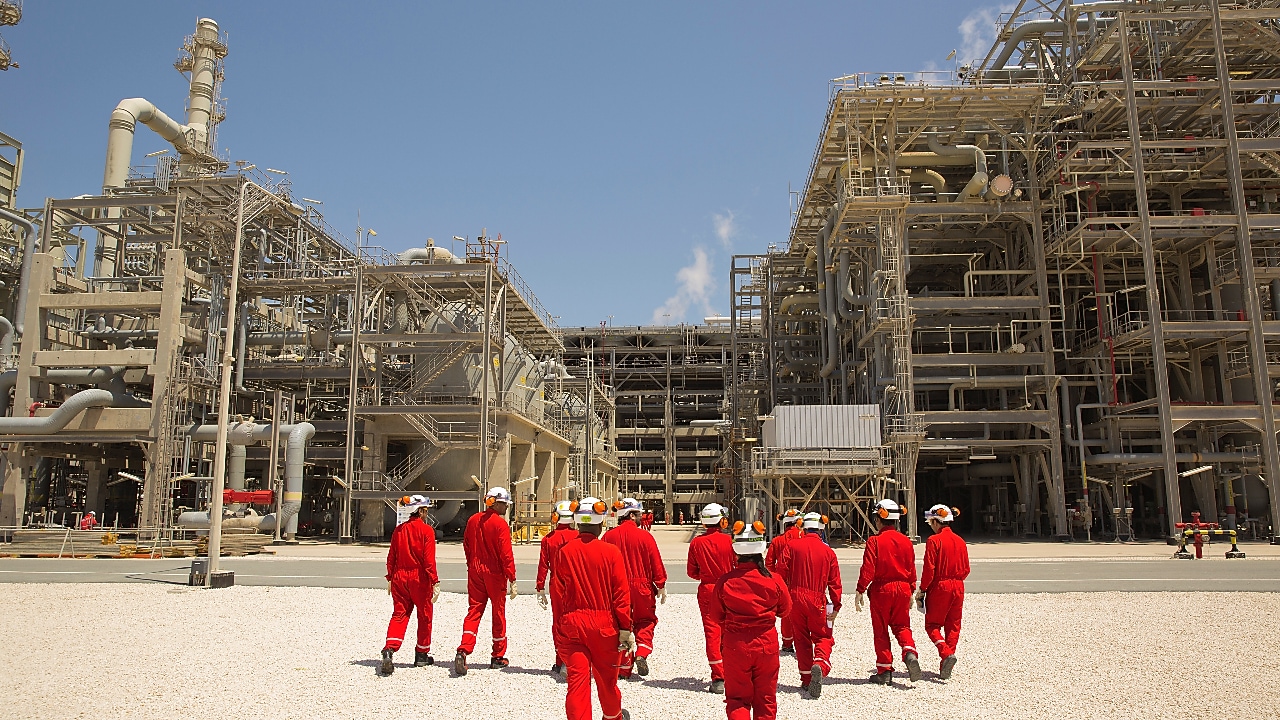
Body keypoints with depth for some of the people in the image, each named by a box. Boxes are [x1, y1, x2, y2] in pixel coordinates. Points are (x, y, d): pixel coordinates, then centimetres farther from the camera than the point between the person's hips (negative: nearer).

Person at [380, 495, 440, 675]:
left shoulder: (398, 530, 5)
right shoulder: (426, 530, -10)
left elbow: (391, 556, 8)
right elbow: (429, 560, -14)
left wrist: (390, 579, 16)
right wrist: (435, 582, -11)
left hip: (400, 577, 4)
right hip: (420, 579, -4)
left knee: (399, 614, 6)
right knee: (424, 616, 11)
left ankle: (389, 650, -15)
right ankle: (421, 655, 20)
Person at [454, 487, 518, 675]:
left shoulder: (473, 520, 4)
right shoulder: (500, 524, -14)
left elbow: (466, 546, 11)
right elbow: (506, 554, -16)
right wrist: (512, 579, -12)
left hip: (475, 572, 5)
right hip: (495, 574, -5)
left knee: (474, 610, 6)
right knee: (498, 613, 8)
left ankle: (463, 651, -12)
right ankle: (498, 656, 17)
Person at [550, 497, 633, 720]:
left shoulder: (564, 552, -5)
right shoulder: (611, 552, -9)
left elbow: (557, 593, -1)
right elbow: (621, 593, -8)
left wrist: (561, 625, 10)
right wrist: (625, 628, -3)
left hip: (571, 625, 0)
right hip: (603, 624, 0)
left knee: (577, 679, 0)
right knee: (606, 676, 19)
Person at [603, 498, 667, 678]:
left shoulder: (609, 536, -3)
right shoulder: (645, 536, -9)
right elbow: (656, 563, -5)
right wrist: (661, 586, 8)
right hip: (642, 587, -2)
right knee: (646, 621, 17)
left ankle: (625, 667, 12)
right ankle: (641, 654, -4)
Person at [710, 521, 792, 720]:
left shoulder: (725, 581, -14)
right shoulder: (774, 580, -12)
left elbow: (717, 617, -2)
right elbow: (784, 610, 5)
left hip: (736, 646, -1)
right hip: (767, 645, 1)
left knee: (737, 698, 11)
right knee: (766, 699, 16)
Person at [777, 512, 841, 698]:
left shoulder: (792, 545, 0)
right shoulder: (828, 551, 2)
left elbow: (781, 571, -3)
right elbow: (834, 582, 3)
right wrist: (836, 606, 9)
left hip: (796, 599, 1)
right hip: (818, 601, 0)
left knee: (801, 639, 13)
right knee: (823, 637, 10)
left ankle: (806, 679, 14)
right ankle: (820, 664, -19)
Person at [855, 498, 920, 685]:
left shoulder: (874, 541, -11)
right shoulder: (906, 541, 3)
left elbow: (868, 568, -15)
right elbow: (911, 569, 9)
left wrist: (860, 591, -10)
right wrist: (910, 592, 18)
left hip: (881, 589, -4)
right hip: (902, 589, 4)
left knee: (881, 630, 7)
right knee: (901, 626, 16)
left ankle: (884, 672, 9)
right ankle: (910, 653, -11)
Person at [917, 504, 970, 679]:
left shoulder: (934, 540, -12)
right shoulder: (960, 541, 6)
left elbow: (929, 569, -14)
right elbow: (966, 569, 10)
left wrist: (922, 590, -5)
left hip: (939, 587, -6)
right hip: (957, 587, 6)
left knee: (932, 625, 5)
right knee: (953, 626, 11)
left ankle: (946, 653, -18)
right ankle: (945, 668, 13)